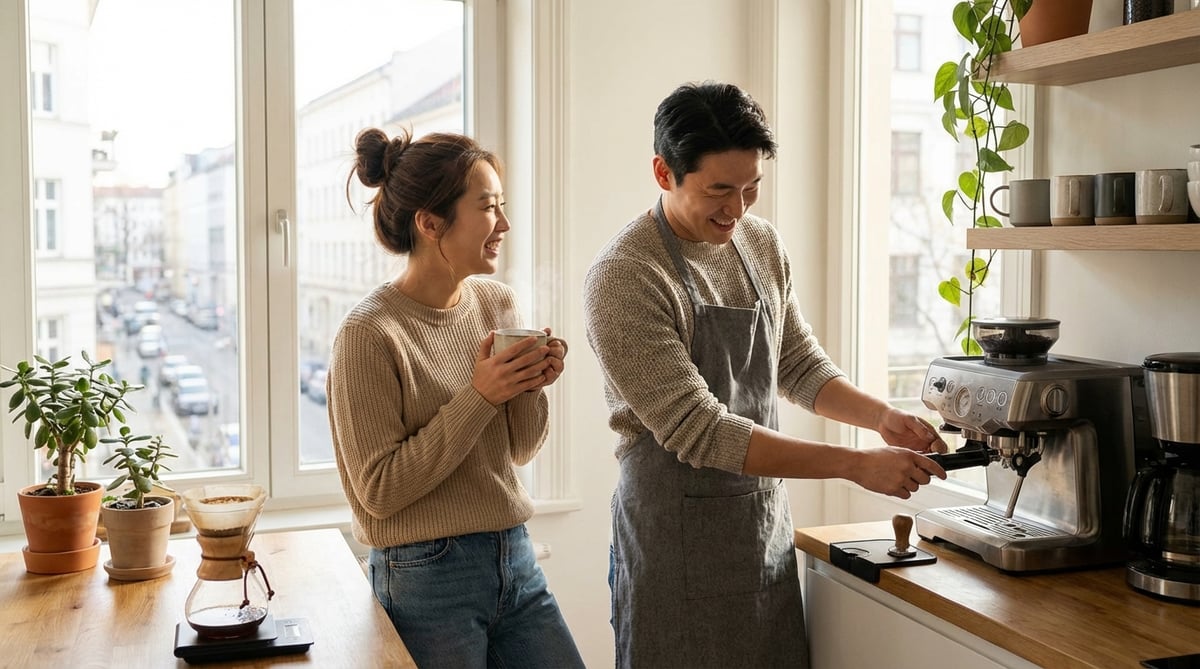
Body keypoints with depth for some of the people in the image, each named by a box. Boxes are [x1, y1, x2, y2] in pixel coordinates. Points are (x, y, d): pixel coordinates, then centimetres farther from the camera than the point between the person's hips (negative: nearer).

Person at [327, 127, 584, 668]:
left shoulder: (498, 304, 2)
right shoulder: (369, 334, -16)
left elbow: (519, 450, 10)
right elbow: (379, 490, -17)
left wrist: (531, 387, -10)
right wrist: (478, 398, -21)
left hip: (515, 561, 6)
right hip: (428, 577, -6)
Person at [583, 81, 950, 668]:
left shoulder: (763, 245, 3)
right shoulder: (623, 276, -19)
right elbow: (699, 431, -23)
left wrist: (880, 416, -4)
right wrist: (856, 464, -23)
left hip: (767, 525, 6)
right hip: (677, 537, -6)